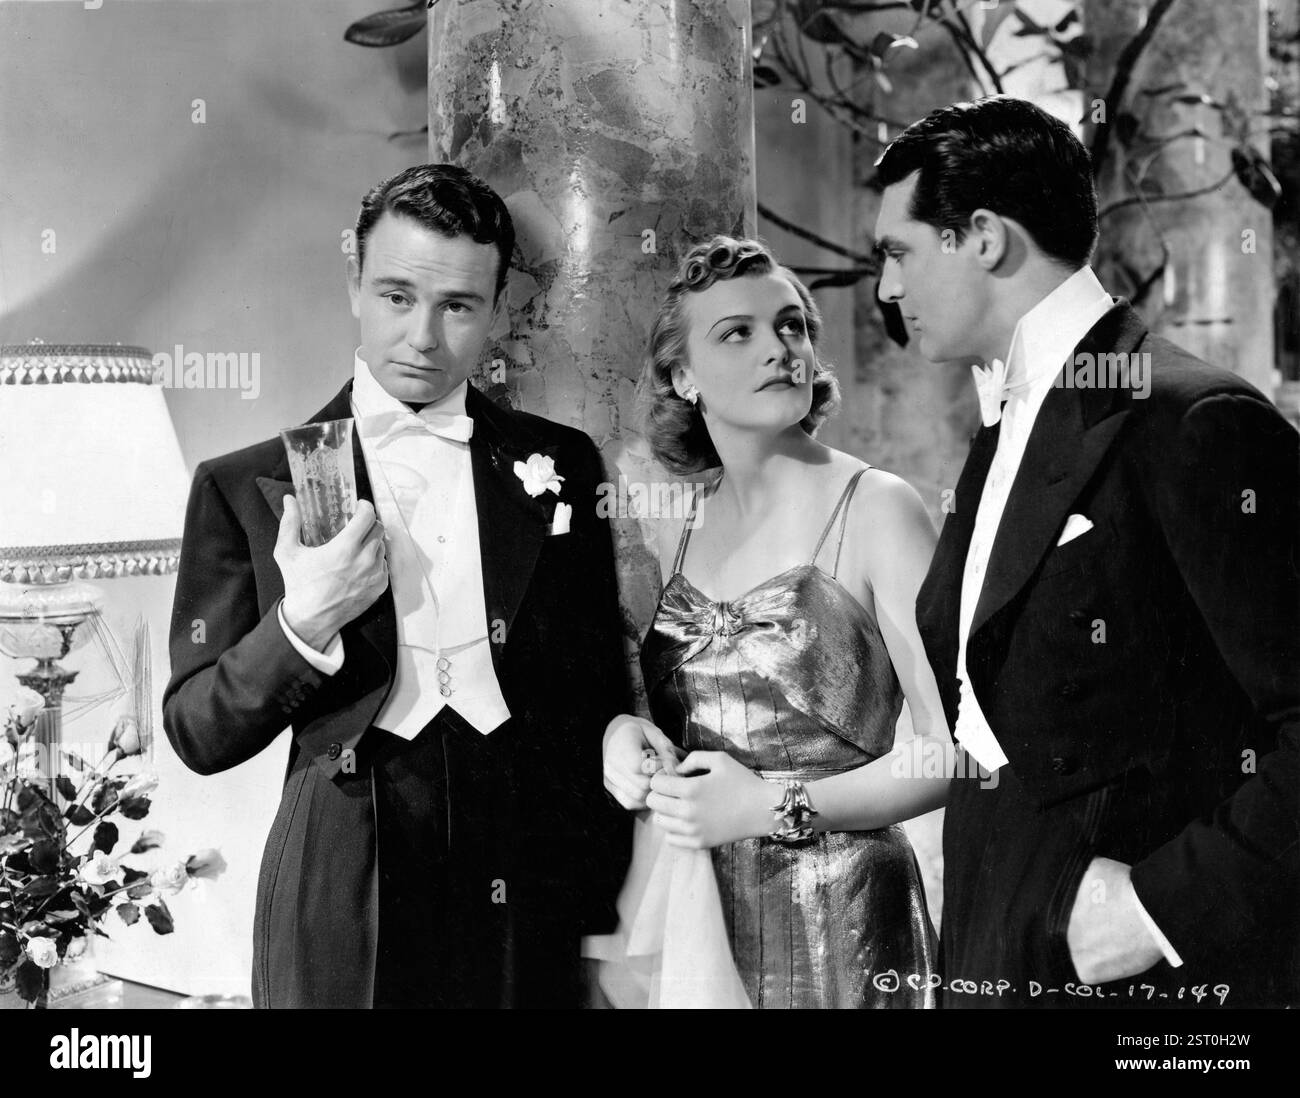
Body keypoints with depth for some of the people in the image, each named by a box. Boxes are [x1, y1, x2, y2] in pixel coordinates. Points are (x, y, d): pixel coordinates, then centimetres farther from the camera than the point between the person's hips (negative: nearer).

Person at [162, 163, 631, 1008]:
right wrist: (301, 627, -19)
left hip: (535, 908, 2)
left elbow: (600, 693, 8)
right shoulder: (246, 487, 0)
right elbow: (198, 733, -1)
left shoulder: (560, 464, 5)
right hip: (345, 919, -1)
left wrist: (609, 922, 6)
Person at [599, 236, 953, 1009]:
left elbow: (956, 745, -13)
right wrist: (623, 732, -2)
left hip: (839, 923, -5)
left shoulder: (877, 510, -10)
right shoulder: (680, 534, 6)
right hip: (696, 910, 5)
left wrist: (780, 807, -18)